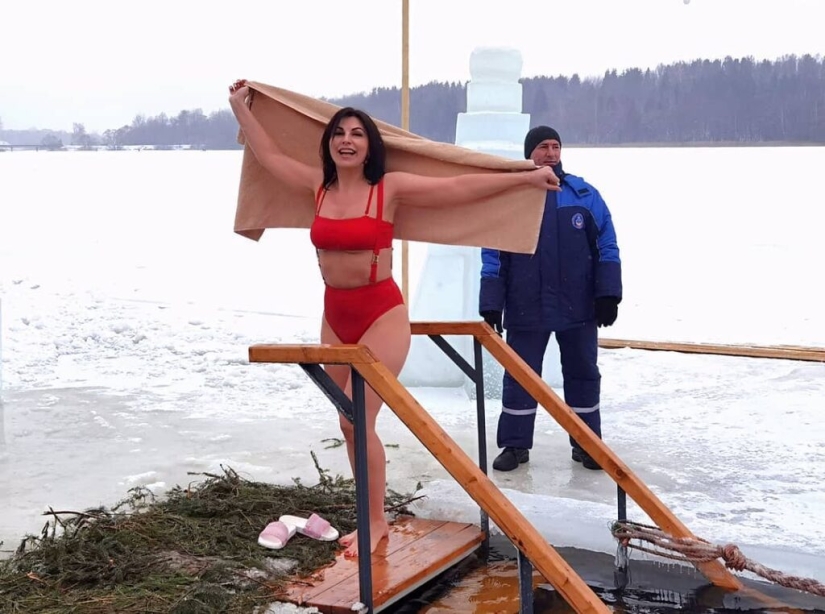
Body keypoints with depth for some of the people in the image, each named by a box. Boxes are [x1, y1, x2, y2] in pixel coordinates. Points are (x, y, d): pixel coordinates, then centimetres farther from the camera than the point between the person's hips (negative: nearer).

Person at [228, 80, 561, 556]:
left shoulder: (390, 188, -9)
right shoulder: (319, 185, 5)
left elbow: (460, 187, -10)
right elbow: (270, 155, 18)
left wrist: (525, 177, -12)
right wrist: (241, 108, 24)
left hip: (382, 316, -6)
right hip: (335, 317, 6)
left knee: (356, 420, -10)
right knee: (351, 424, 11)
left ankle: (375, 523, 6)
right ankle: (374, 519, 24)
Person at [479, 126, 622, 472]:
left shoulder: (585, 195, 2)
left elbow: (607, 248, 3)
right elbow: (493, 257, 0)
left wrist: (608, 295, -4)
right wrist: (490, 306, -5)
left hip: (579, 309, 1)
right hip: (526, 311, -1)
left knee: (583, 375, 10)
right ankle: (515, 445, 17)